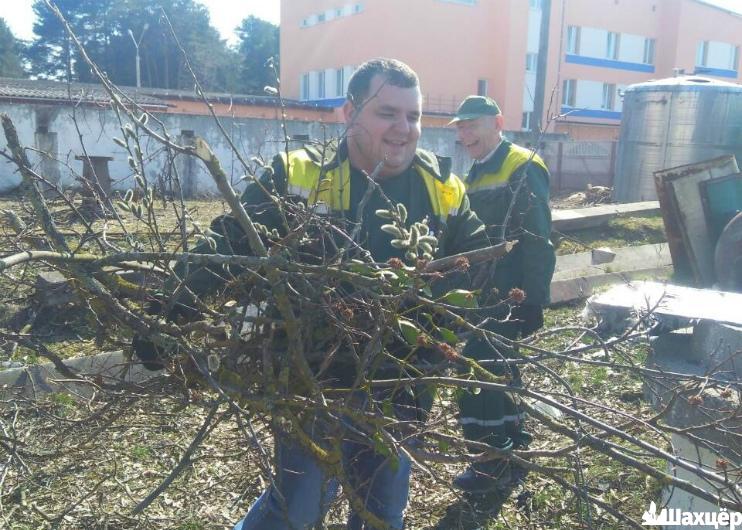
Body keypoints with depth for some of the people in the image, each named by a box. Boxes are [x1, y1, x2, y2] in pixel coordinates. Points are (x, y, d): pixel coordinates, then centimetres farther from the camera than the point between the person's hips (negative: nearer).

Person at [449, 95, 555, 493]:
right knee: (496, 371, 16)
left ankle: (492, 464, 3)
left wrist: (534, 300, -20)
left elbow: (538, 241, -17)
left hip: (509, 298, -9)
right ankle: (512, 453, 31)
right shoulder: (474, 176, 17)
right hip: (480, 297, 9)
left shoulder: (523, 169, -10)